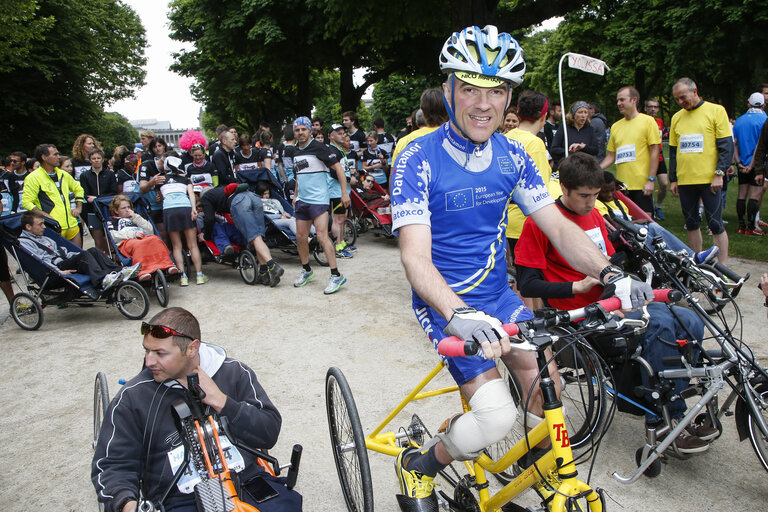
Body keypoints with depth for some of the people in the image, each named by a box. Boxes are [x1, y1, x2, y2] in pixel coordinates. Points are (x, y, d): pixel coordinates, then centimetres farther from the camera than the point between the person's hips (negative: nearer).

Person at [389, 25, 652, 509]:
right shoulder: (418, 159, -17)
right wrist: (460, 315, -43)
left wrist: (613, 274, -18)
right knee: (495, 416, -19)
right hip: (446, 304, -5)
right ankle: (418, 467, 11)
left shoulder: (512, 155, 0)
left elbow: (559, 226, -1)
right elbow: (416, 256, -26)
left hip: (498, 296, 5)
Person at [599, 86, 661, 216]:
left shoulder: (647, 121, -1)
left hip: (642, 185, -5)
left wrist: (651, 180, -12)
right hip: (621, 185, 5)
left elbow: (655, 152, -6)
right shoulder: (615, 126, 13)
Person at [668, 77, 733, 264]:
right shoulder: (677, 117, 12)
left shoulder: (716, 111, -1)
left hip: (709, 180, -5)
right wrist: (673, 179, 12)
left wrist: (719, 173, -13)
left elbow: (726, 145, -4)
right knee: (691, 224, 10)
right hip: (684, 181, 5)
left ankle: (723, 267, 2)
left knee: (716, 224, -4)